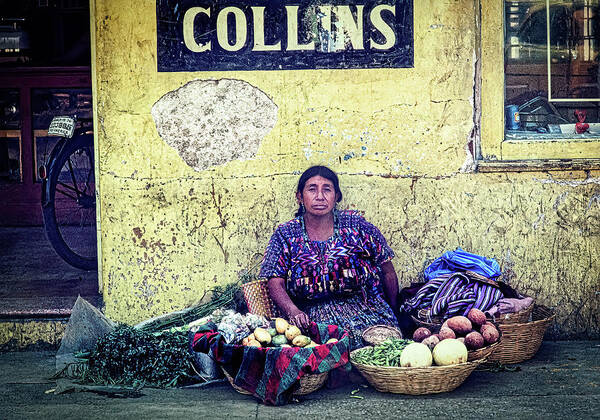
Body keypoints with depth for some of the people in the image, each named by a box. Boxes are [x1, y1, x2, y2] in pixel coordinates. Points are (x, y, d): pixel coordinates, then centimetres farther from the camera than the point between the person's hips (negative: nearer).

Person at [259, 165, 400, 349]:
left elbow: (388, 272, 12)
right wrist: (293, 311, -22)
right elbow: (275, 283, -1)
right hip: (313, 319, -1)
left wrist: (392, 315, 9)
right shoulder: (285, 235, 8)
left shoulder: (356, 225, 7)